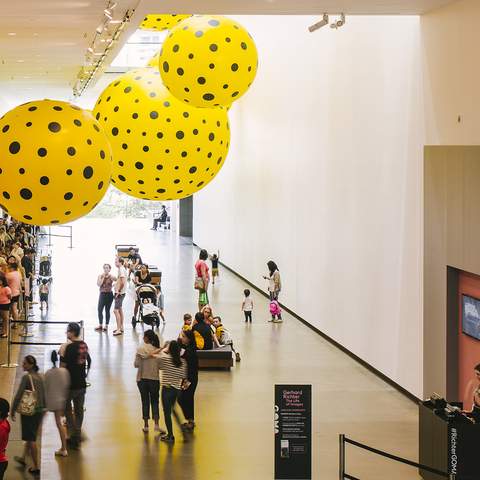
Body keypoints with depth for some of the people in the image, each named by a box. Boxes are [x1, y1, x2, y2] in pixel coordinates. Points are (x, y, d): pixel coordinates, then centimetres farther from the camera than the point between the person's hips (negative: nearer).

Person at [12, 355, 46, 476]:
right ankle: (23, 458, 40)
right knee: (31, 436, 23)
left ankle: (36, 467, 4)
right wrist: (43, 408, 21)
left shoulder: (26, 377, -17)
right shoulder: (40, 377, 3)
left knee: (31, 439, 1)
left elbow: (18, 395, -16)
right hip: (39, 411, 7)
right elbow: (44, 395, 10)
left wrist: (13, 411, -8)